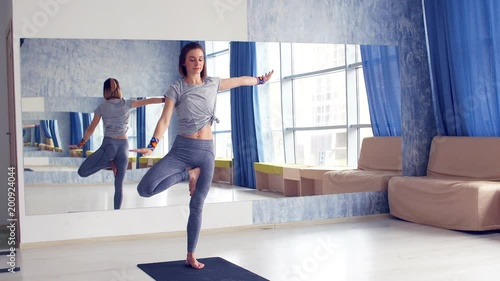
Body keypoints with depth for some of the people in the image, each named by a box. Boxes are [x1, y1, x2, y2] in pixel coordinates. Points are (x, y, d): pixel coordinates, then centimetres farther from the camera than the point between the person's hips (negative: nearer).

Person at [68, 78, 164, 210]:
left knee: (82, 172, 6)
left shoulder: (101, 107, 1)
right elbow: (149, 101, 8)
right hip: (123, 145, 3)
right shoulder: (127, 104, 3)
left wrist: (80, 145, 17)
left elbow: (90, 129, 6)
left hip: (109, 144, -3)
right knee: (119, 184, 8)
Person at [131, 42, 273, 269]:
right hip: (181, 148, -2)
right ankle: (188, 175, 3)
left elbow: (240, 81, 23)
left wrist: (261, 80, 36)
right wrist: (151, 146, -25)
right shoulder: (176, 89, -4)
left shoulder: (213, 84, 7)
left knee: (197, 206, 6)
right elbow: (165, 120, -11)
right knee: (145, 189, -20)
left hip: (206, 150, 2)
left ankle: (191, 256, 19)